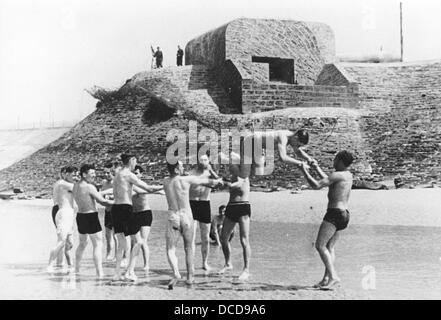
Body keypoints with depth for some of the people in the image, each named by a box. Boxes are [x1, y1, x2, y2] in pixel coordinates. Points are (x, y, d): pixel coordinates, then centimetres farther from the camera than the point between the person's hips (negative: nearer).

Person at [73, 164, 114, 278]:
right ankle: (100, 272, -9)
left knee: (82, 243, 24)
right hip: (91, 217, -8)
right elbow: (102, 202, -16)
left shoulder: (75, 186, 8)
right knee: (98, 244, -5)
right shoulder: (89, 187, -17)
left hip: (80, 216, 8)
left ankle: (77, 269, 32)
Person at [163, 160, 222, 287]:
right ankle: (190, 276, 22)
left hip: (173, 217, 1)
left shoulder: (166, 181, 3)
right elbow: (204, 180, 7)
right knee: (188, 248, 16)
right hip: (187, 216, -1)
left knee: (170, 249, 1)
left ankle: (176, 273, -22)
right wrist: (216, 181, 28)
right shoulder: (186, 180, -9)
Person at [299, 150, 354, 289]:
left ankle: (333, 276, -17)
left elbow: (316, 185, -20)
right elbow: (328, 181, 32)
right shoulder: (348, 175, 15)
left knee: (320, 245, -10)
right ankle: (326, 278, 6)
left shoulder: (337, 175, -14)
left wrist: (305, 172, -7)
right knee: (329, 247, 10)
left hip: (335, 213, -10)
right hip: (344, 214, 10)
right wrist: (317, 168, 34)